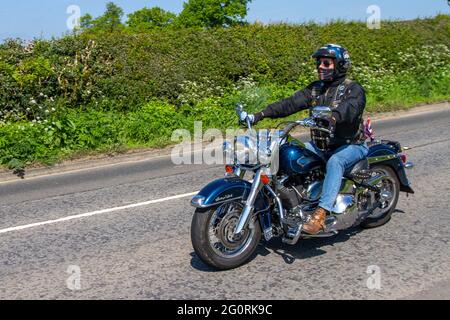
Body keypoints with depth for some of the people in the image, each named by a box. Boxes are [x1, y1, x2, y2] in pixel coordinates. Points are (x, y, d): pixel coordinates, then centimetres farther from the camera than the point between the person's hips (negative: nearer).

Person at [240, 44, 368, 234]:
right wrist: (260, 115, -14)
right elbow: (291, 103, -1)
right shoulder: (315, 88, 11)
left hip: (351, 145, -6)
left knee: (335, 162, -37)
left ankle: (320, 214, -44)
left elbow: (351, 108, -30)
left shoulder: (354, 89, -7)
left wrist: (333, 115, -54)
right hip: (320, 144, 6)